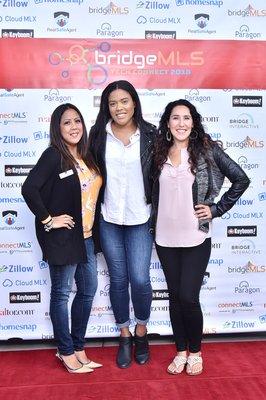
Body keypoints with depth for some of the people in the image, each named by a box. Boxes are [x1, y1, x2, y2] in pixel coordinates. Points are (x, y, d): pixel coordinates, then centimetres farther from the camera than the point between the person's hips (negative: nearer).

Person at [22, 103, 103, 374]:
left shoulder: (86, 157, 8)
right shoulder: (53, 155, -13)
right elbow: (29, 189, -24)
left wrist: (91, 226, 6)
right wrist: (47, 219, -17)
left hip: (85, 235, 8)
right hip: (61, 236, -8)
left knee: (88, 289, 14)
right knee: (61, 292, 7)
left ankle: (78, 347, 31)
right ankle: (66, 352, 23)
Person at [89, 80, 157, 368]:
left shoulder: (149, 134, -2)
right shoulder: (99, 135, 1)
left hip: (140, 219, -1)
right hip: (109, 220, 2)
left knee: (140, 279, -4)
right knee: (118, 279, 9)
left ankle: (141, 332, 25)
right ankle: (124, 336, 29)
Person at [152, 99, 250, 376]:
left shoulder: (207, 149, -5)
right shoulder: (160, 152, 5)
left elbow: (241, 179, -3)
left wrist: (216, 209, -5)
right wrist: (152, 223, 7)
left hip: (196, 237, -3)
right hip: (165, 237, 3)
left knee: (189, 297, -2)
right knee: (175, 296, 11)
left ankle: (195, 351, 23)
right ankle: (181, 351, 30)